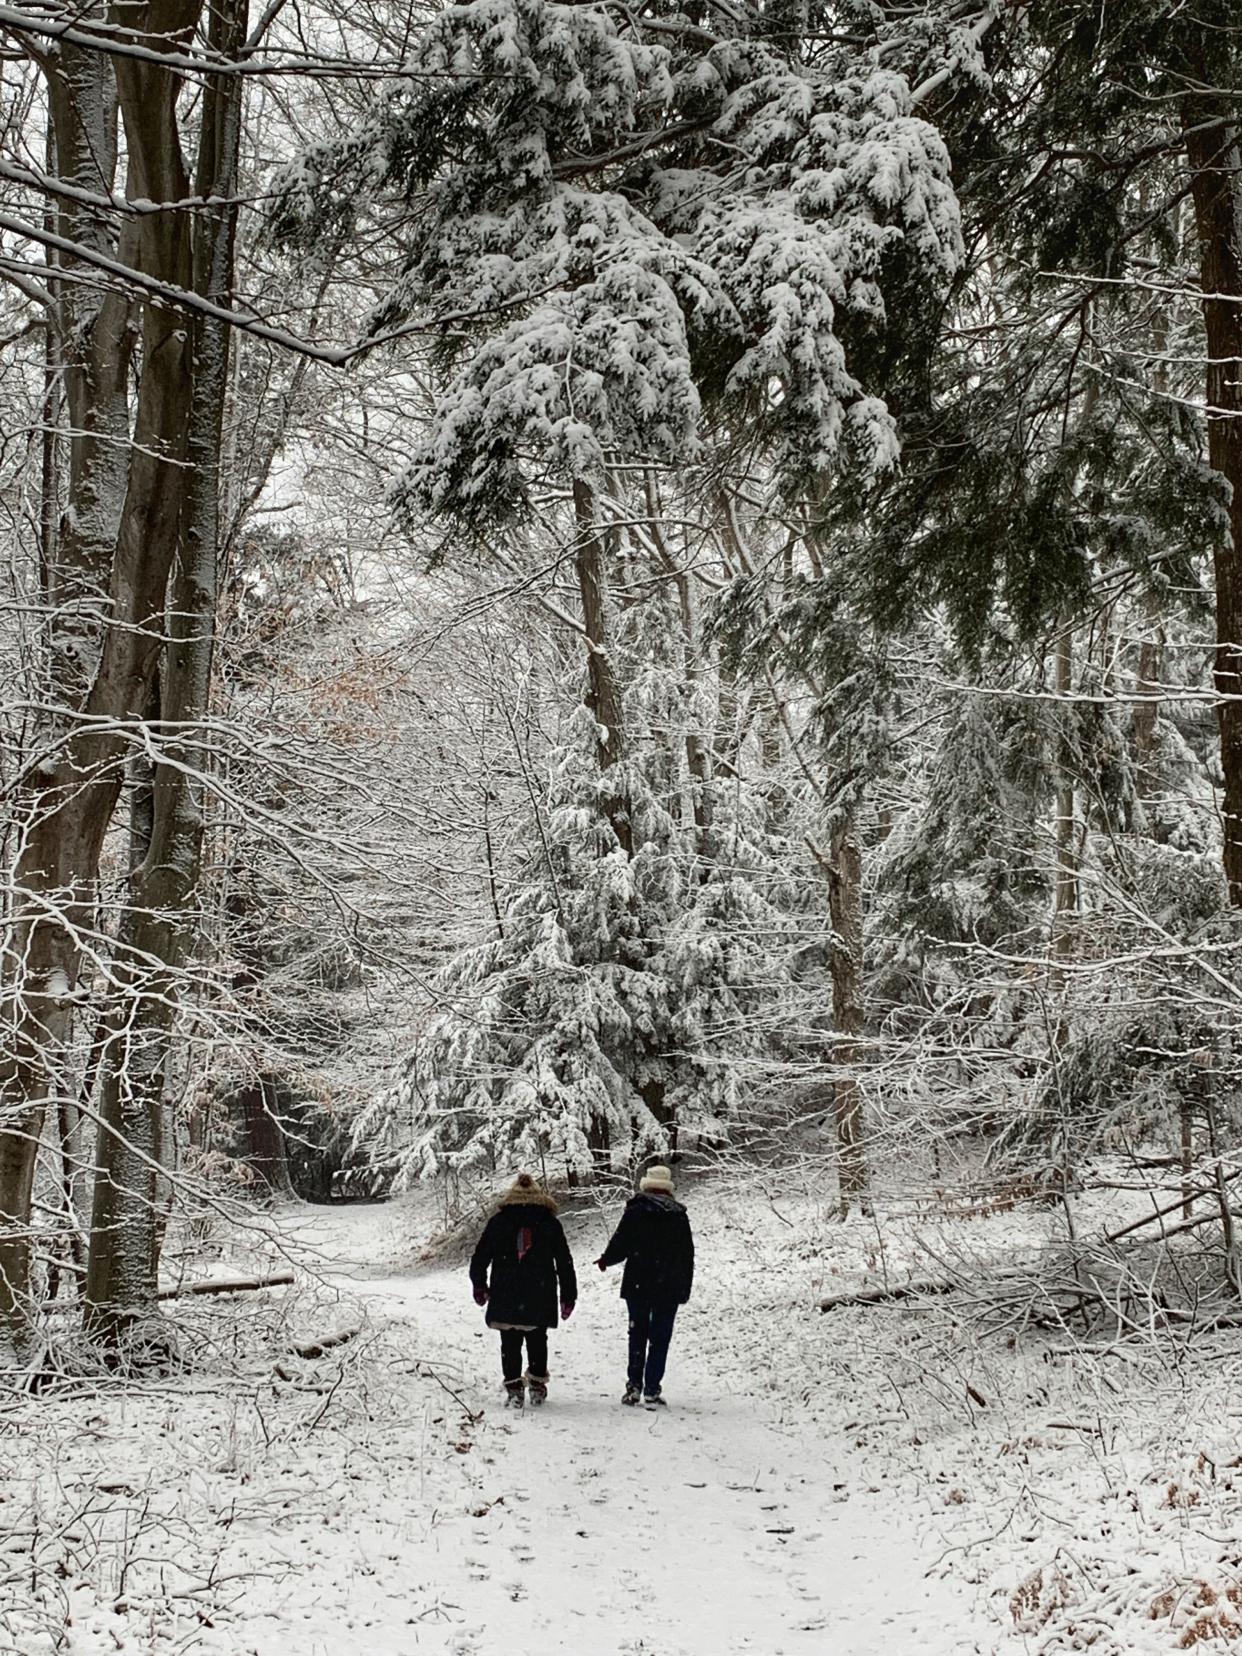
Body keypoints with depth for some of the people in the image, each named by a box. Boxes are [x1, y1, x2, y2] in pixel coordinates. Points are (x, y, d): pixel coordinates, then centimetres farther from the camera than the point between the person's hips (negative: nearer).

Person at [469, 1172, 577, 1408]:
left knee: (510, 1344, 3)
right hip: (541, 1298, 1)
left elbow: (480, 1257, 4)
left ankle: (514, 1388, -4)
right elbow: (564, 1262, 5)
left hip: (505, 1298, -1)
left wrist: (479, 1286, 19)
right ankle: (537, 1386, 21)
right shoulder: (549, 1222, 3)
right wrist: (568, 1295, 11)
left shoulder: (498, 1221, 1)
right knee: (537, 1341, 16)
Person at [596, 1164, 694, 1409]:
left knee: (637, 1334, 13)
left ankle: (634, 1385, 8)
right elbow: (687, 1255, 6)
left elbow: (619, 1244, -5)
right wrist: (685, 1288, 13)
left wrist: (605, 1260, 16)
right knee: (660, 1338, 4)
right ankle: (652, 1390, -1)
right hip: (669, 1288, 1)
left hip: (638, 1286, 0)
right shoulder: (679, 1215, 2)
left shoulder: (635, 1212, -4)